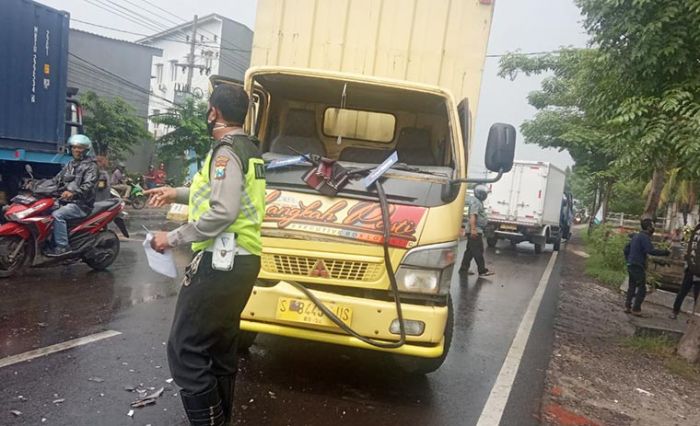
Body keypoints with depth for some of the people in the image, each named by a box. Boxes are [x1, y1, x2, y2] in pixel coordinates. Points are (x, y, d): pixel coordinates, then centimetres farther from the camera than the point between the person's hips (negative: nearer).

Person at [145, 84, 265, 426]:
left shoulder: (227, 151, -13)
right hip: (242, 261, 10)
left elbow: (222, 212, -23)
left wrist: (172, 239, -15)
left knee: (185, 349, -4)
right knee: (220, 350, 18)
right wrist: (178, 194, 23)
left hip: (221, 263, -10)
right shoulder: (249, 149, 17)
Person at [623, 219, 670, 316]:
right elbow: (651, 250, -23)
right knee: (642, 289, -1)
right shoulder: (645, 237, -13)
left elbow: (626, 248, 19)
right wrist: (664, 252, -13)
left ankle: (627, 307, 15)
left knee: (631, 287, 14)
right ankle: (636, 309, 0)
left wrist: (628, 260, 23)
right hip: (638, 267, -9)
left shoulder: (636, 236, 14)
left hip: (631, 266, 9)